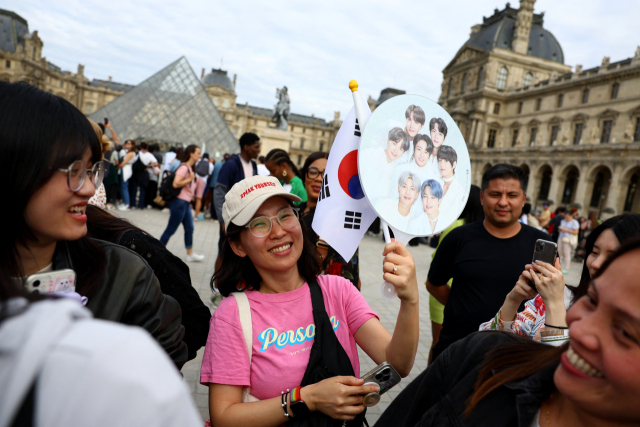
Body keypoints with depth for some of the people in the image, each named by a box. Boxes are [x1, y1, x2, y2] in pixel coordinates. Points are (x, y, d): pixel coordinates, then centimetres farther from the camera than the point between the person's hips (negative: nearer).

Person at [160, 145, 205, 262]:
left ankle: (190, 254, 22)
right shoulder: (184, 167, -16)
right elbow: (176, 184, -26)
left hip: (185, 203, 10)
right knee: (171, 229, -2)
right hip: (179, 201, -10)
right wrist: (189, 179, -18)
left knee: (189, 228, 13)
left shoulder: (190, 168, 13)